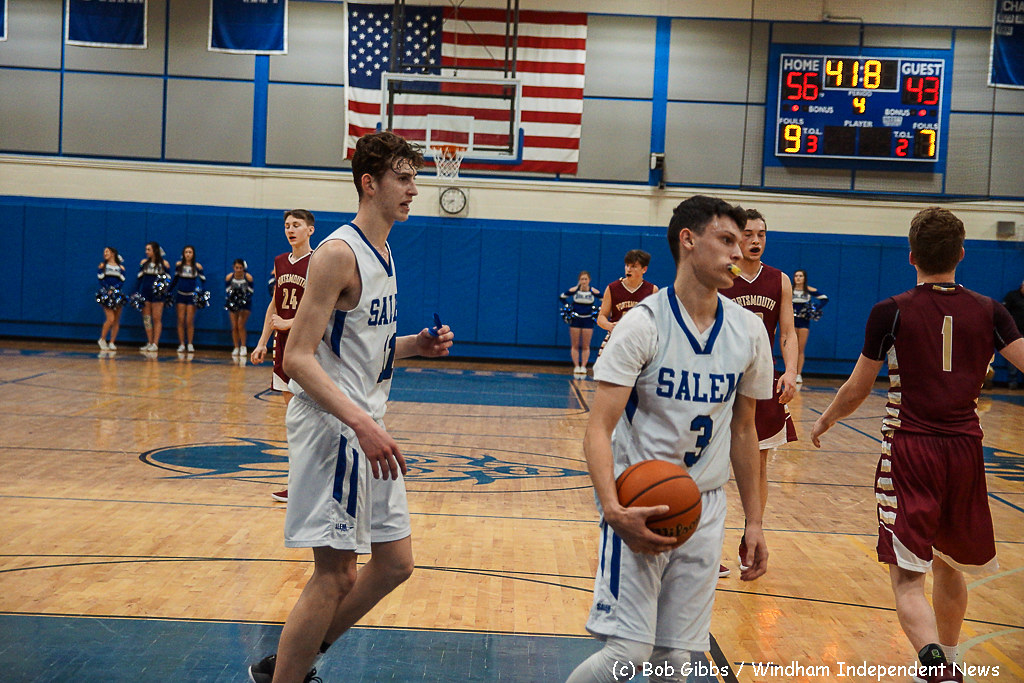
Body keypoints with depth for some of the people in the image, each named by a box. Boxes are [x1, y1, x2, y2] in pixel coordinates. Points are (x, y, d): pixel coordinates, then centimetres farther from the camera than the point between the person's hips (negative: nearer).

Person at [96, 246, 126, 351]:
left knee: (116, 320, 1)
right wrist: (108, 290, -13)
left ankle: (112, 342, 8)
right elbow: (100, 279, 0)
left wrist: (113, 289, -13)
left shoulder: (120, 267, 12)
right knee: (110, 319, -16)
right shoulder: (103, 265, 10)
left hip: (117, 294, 2)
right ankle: (102, 339, 0)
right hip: (105, 294, -2)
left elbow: (122, 280, 1)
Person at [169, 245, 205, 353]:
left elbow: (203, 280, -2)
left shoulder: (197, 266, -4)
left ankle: (190, 344, 7)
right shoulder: (179, 265, 2)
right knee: (181, 320, 1)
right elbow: (175, 279, 13)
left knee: (190, 321, -2)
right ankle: (182, 344, 6)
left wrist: (199, 289, -18)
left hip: (192, 296, -2)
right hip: (180, 295, 2)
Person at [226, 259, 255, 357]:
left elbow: (251, 291, -9)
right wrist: (228, 300, -20)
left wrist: (245, 299, -25)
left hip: (245, 304, -2)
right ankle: (236, 348, 14)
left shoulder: (248, 277, -17)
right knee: (234, 327, 2)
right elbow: (227, 291, -3)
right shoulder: (229, 277, -11)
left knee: (241, 326, -11)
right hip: (233, 303, 2)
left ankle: (243, 347, 3)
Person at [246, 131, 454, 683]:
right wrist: (361, 422, -32)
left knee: (394, 563, 14)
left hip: (365, 428, 10)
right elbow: (298, 358, -23)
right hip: (332, 428, -10)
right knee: (335, 574, -5)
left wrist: (415, 346, 5)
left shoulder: (382, 255, 14)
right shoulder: (339, 253, -16)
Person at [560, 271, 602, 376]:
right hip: (575, 320, 1)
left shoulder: (593, 291, -9)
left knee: (586, 346, 3)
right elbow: (562, 297, 9)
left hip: (588, 320, -1)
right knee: (575, 346, 3)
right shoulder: (574, 290, -7)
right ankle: (576, 367, 8)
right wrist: (567, 307, 2)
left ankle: (583, 367, 8)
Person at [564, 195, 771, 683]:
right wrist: (613, 509, -32)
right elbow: (598, 428, -17)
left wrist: (754, 523, 14)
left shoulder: (749, 332, 5)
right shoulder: (644, 324, -12)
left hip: (705, 510, 5)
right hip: (639, 506, -5)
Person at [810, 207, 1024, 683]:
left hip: (910, 450, -4)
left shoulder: (891, 313, -4)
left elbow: (857, 390, 3)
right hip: (965, 451, 4)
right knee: (950, 565, 24)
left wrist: (824, 422, 20)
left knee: (907, 576, -5)